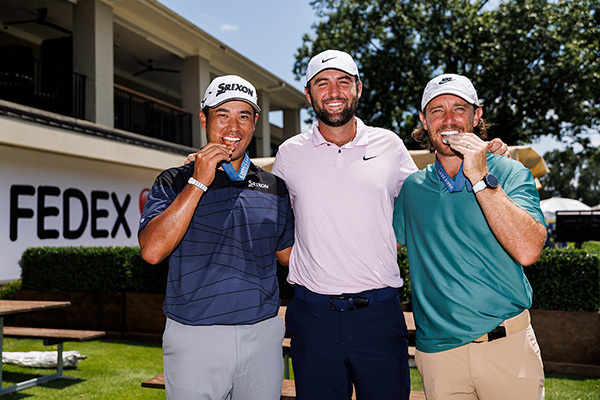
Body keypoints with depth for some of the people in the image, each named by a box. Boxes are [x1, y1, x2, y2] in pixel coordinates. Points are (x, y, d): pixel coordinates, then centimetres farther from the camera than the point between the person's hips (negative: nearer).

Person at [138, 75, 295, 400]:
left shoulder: (274, 188, 9)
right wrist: (198, 183, -14)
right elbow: (152, 251, -14)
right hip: (195, 338, -2)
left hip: (263, 336, 3)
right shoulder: (174, 182, 1)